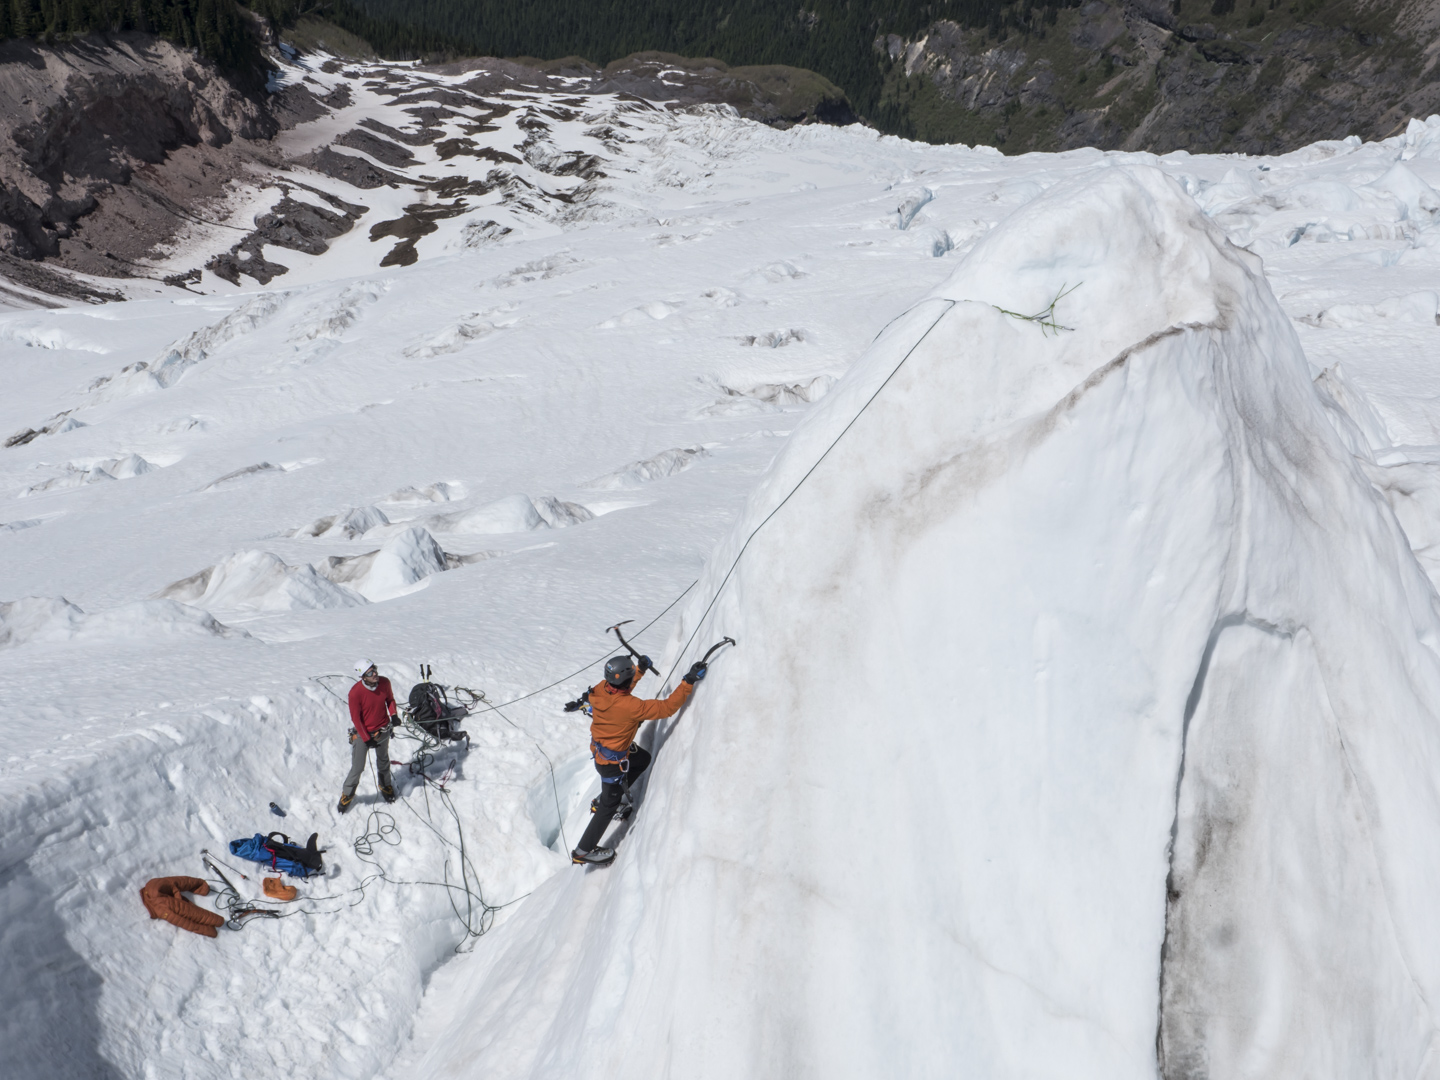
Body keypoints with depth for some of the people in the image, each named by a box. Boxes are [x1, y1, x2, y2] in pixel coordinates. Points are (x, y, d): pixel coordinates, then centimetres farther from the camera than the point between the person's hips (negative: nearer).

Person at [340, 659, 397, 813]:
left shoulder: (384, 682, -15)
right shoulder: (355, 692, -27)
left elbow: (390, 699, 6)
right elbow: (356, 718, -17)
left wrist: (393, 715, -12)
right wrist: (367, 739, -16)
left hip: (383, 730, 4)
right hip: (363, 733, -4)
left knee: (383, 761, 23)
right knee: (358, 767, 0)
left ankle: (386, 786, 47)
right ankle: (347, 794, 24)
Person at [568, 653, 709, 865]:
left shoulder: (601, 689, -18)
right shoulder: (630, 706, -39)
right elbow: (667, 707, -32)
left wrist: (641, 669, 13)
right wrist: (689, 681, -29)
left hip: (600, 747, 8)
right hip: (612, 761, -8)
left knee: (643, 759, 29)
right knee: (609, 805, 13)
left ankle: (602, 801, 39)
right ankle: (583, 851, 26)